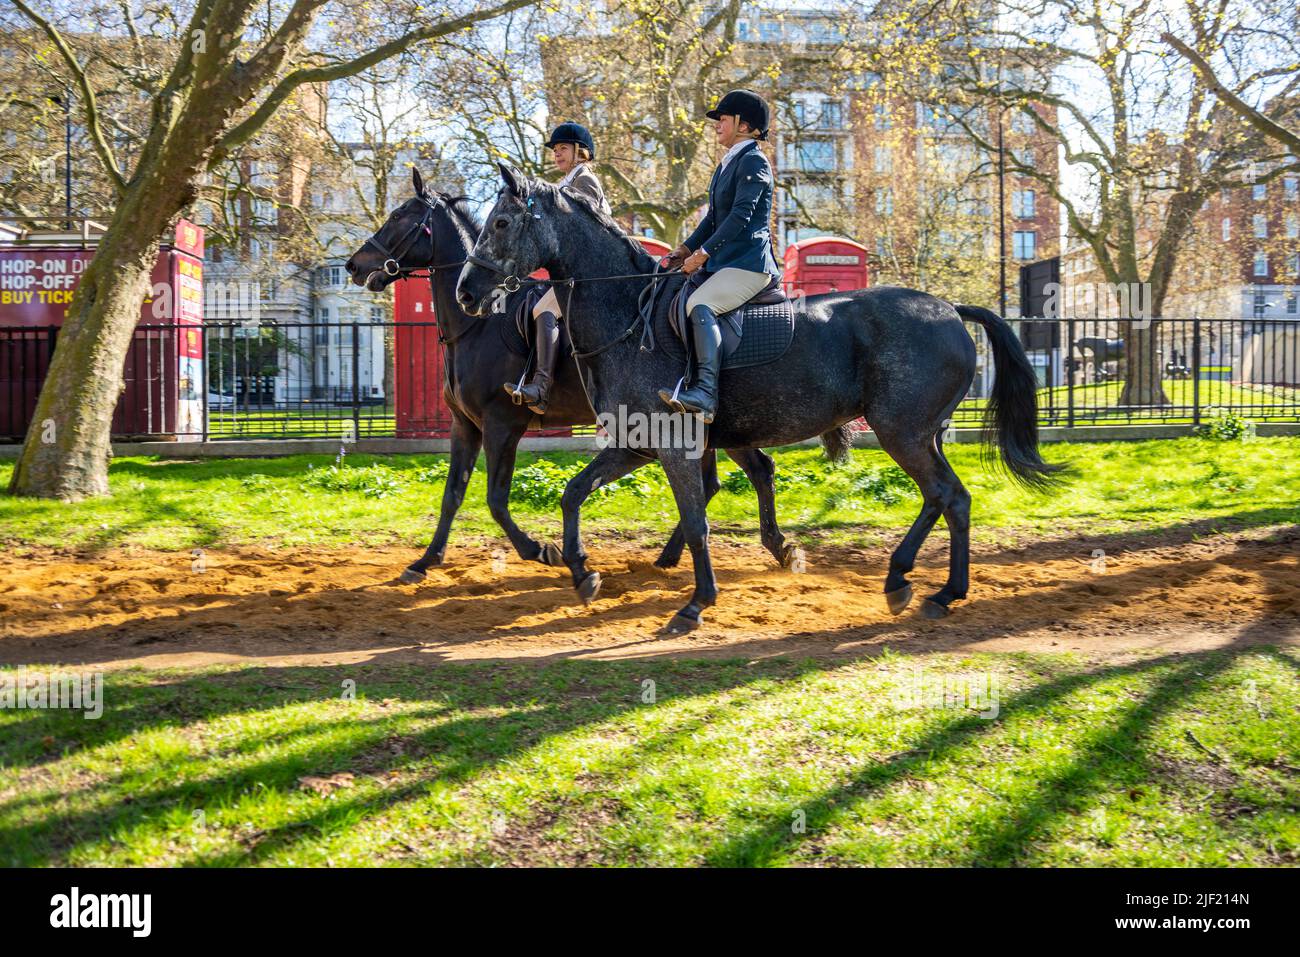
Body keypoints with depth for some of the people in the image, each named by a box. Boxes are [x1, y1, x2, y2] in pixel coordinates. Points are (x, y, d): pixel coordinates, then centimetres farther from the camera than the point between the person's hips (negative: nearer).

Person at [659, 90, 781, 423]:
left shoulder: (753, 162, -9)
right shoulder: (726, 165, 22)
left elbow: (740, 215, -19)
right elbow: (713, 217, 22)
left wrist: (703, 252, -21)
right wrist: (687, 248, 8)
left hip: (750, 262, -11)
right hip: (725, 262, 11)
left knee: (700, 304, -33)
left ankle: (706, 391, -45)